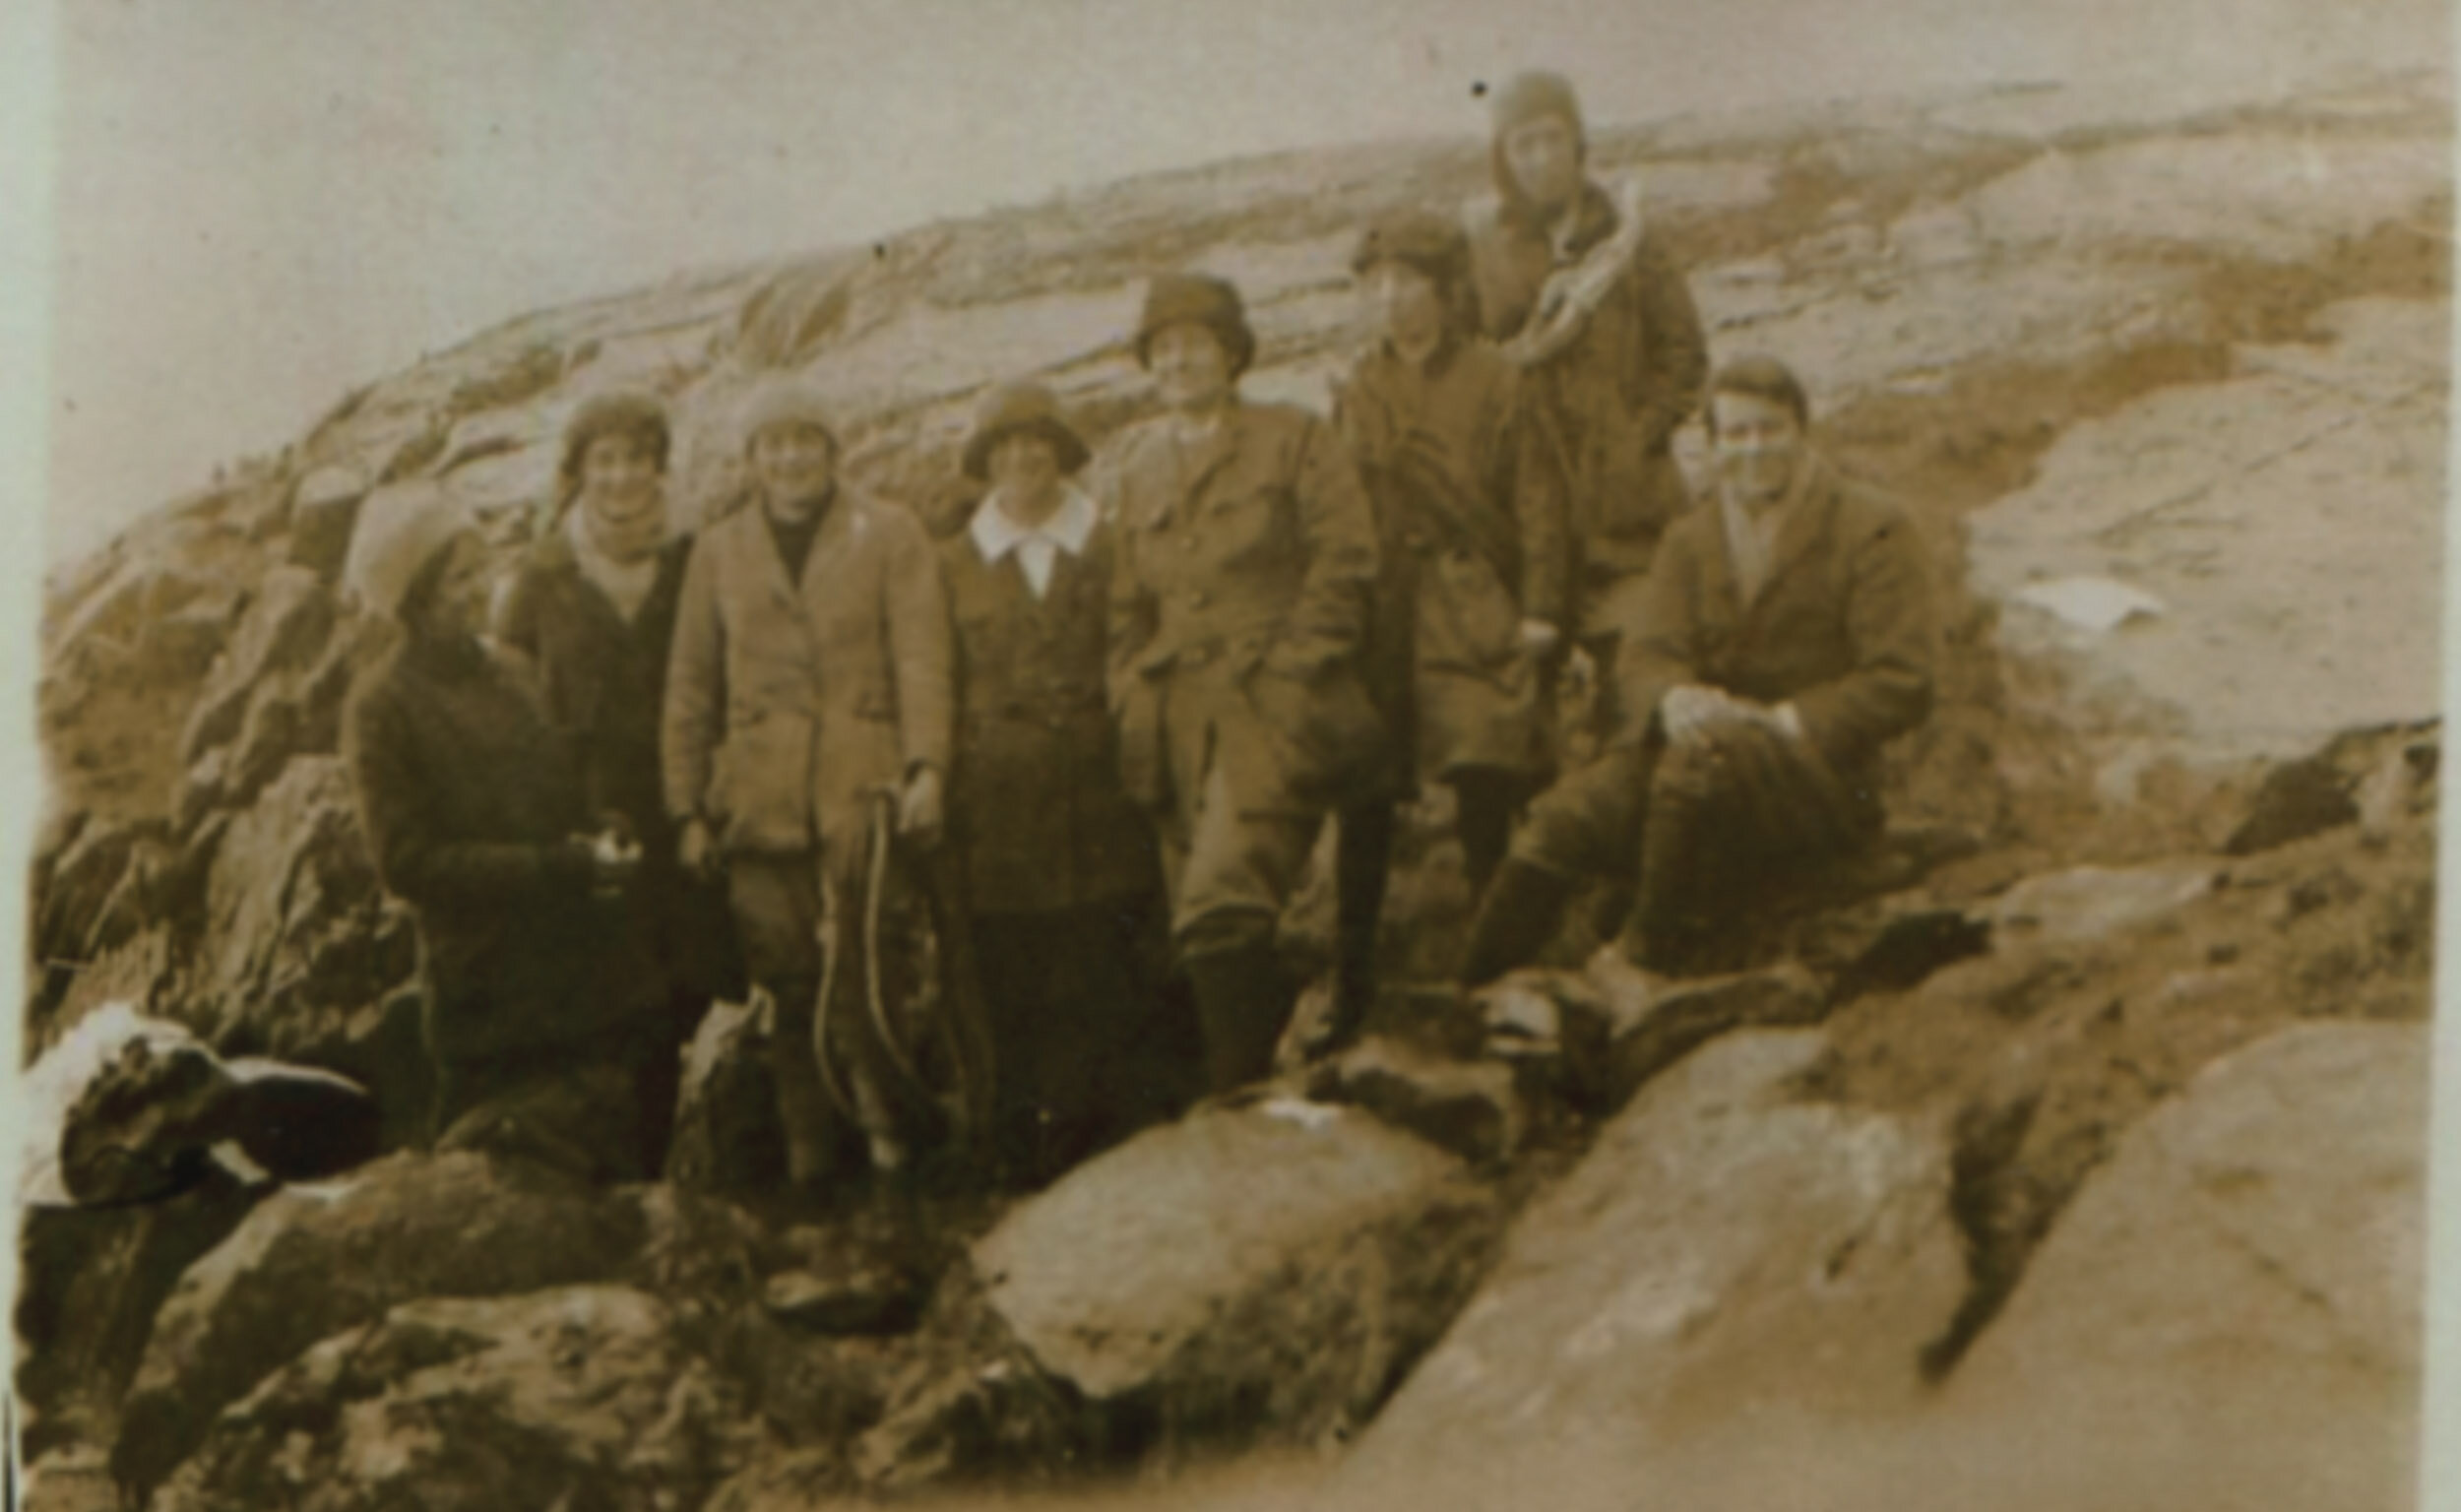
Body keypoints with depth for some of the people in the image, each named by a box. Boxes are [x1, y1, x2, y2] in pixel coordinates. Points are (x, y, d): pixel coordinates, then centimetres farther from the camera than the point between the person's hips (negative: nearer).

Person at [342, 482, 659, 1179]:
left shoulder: (505, 677, 14)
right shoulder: (382, 707, -6)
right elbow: (407, 862, -11)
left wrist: (598, 850, 2)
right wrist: (562, 867, -16)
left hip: (583, 965, 6)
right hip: (485, 985, -6)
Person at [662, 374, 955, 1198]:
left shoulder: (890, 535, 10)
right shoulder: (718, 551, 16)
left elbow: (921, 658, 0)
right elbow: (690, 687, 16)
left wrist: (925, 766, -14)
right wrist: (687, 807, 9)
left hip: (861, 788, -2)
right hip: (760, 800, 2)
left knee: (853, 974, -13)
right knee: (787, 987, 0)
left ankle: (890, 1129, 3)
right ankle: (807, 1167, 7)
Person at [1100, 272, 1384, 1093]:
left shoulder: (1297, 442, 7)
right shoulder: (1130, 464, 19)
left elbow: (1344, 566, 0)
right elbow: (1125, 602, 19)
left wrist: (1290, 677, -9)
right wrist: (1131, 703, 6)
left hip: (1271, 711, -5)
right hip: (1178, 718, 5)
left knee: (1219, 911, -22)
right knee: (1208, 931, 2)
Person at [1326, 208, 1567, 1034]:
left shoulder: (1495, 379, 0)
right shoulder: (1359, 391, 11)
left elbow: (1536, 499, -1)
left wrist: (1539, 608, -7)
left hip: (1477, 611, -3)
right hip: (1383, 615, 3)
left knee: (1487, 792, -5)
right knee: (1365, 808, 3)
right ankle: (1350, 988, 12)